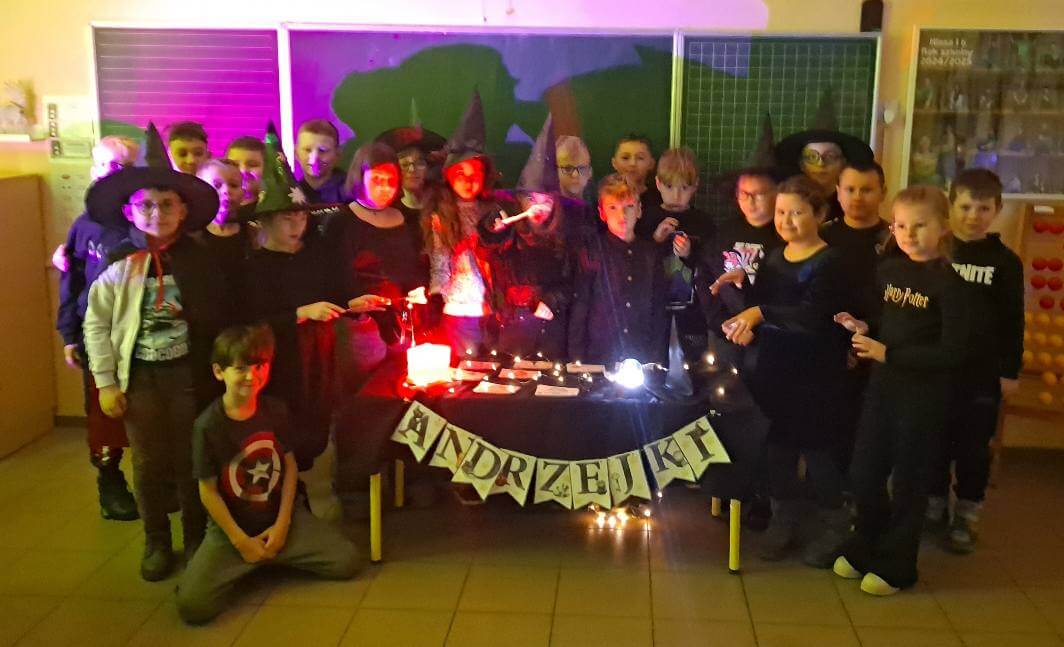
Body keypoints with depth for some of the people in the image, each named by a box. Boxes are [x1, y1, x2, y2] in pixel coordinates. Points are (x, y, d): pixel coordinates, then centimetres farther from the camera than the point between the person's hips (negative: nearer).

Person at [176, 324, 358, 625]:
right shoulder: (208, 426, -17)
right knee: (193, 606, -22)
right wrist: (240, 540, -12)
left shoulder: (275, 410, -6)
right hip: (231, 526, -3)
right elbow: (208, 491, -12)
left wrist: (282, 523, -7)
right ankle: (238, 566, 10)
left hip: (280, 515, 3)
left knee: (346, 561, -10)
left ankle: (272, 557, 12)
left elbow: (289, 465, 1)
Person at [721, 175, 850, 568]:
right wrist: (746, 326, -10)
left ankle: (834, 525, 20)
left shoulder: (828, 262, -11)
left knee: (815, 447, 2)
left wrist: (761, 313, -33)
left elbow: (813, 314, -27)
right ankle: (784, 519, 27)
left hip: (814, 373, -6)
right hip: (773, 369, 6)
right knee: (778, 445, 12)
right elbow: (756, 305, 12)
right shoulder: (773, 258, 9)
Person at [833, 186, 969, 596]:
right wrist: (863, 329, -5)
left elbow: (953, 352, -19)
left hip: (924, 395, -6)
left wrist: (888, 354, -22)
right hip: (881, 386, 6)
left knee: (908, 481, 7)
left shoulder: (947, 283, -15)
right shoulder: (888, 269, 4)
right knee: (863, 473, 12)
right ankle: (864, 547, 33)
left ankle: (896, 565, 22)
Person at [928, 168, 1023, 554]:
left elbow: (1012, 321, 1)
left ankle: (966, 517, 21)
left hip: (982, 372, -1)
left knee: (973, 447, 8)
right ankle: (933, 506, 26)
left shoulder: (1005, 261, -1)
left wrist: (1010, 370, -1)